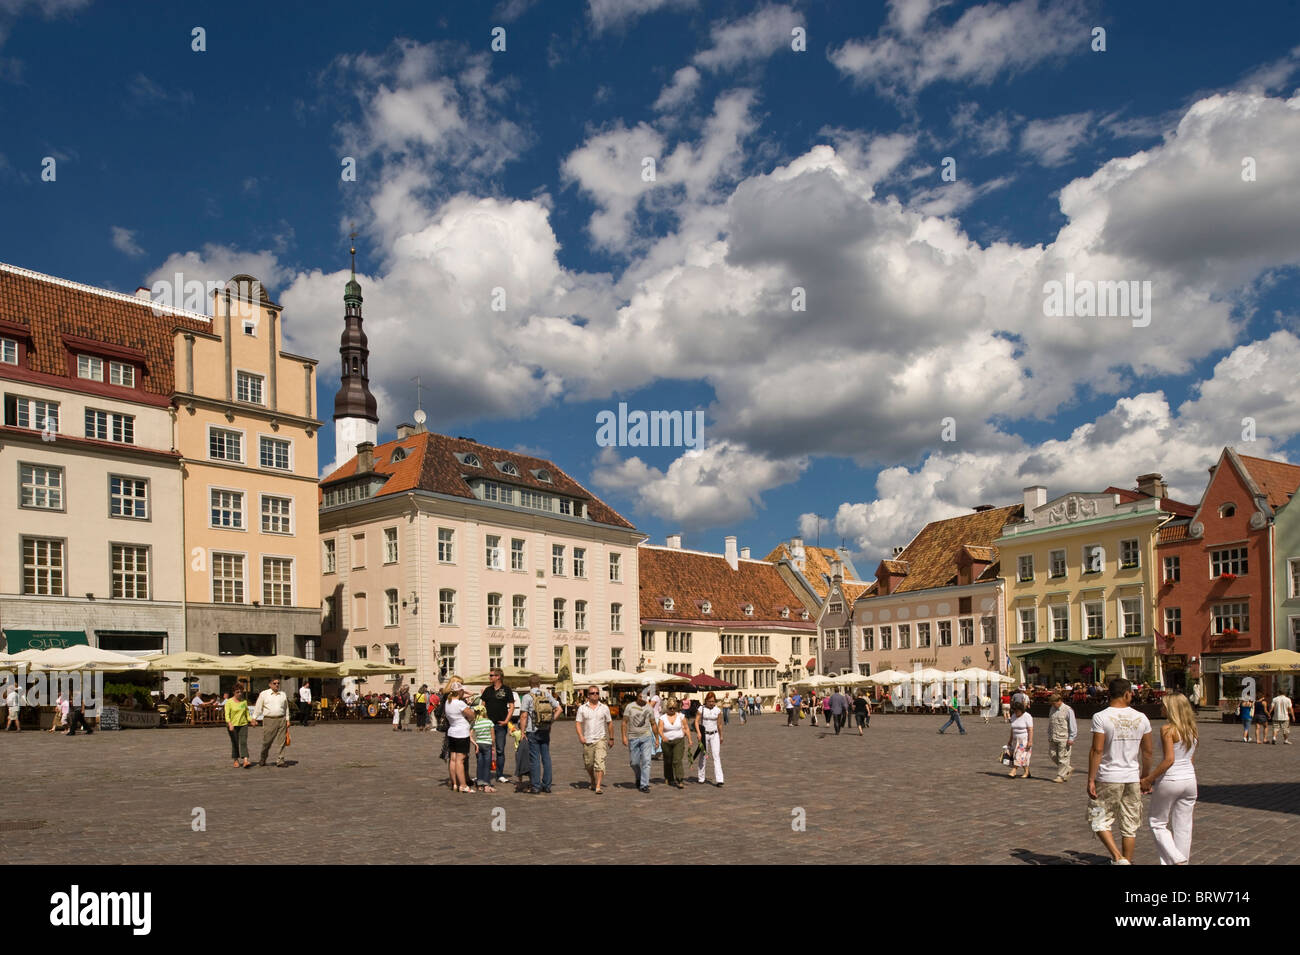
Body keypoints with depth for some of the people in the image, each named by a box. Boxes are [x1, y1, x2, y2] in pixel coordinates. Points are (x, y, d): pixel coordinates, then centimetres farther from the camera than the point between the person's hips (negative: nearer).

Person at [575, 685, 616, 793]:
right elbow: (578, 723, 0)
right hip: (587, 740, 1)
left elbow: (610, 723, 12)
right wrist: (580, 736, -13)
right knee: (588, 764, 9)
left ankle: (598, 787, -17)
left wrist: (611, 738, 12)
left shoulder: (604, 708, 5)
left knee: (600, 762, -15)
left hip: (601, 739, -1)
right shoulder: (582, 708, 4)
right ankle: (593, 782, 35)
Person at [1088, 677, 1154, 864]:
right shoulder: (1141, 718, 1)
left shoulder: (1101, 717, -11)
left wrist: (1091, 780, -9)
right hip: (1133, 778, 4)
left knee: (1099, 821, 7)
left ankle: (1118, 858, -7)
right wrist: (1144, 777, 18)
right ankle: (1127, 861, 18)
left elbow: (1097, 750, -15)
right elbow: (1147, 752, 6)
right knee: (1129, 826, 13)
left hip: (1108, 778, -4)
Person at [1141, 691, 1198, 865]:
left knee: (1157, 822, 9)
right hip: (1190, 778, 7)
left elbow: (1169, 759, -22)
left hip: (1170, 780, -7)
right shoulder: (1192, 730, 7)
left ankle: (1176, 859, -1)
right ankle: (1182, 860, 15)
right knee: (1183, 827, 12)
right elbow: (1192, 758, 12)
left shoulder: (1167, 729, -15)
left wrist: (1148, 780, -15)